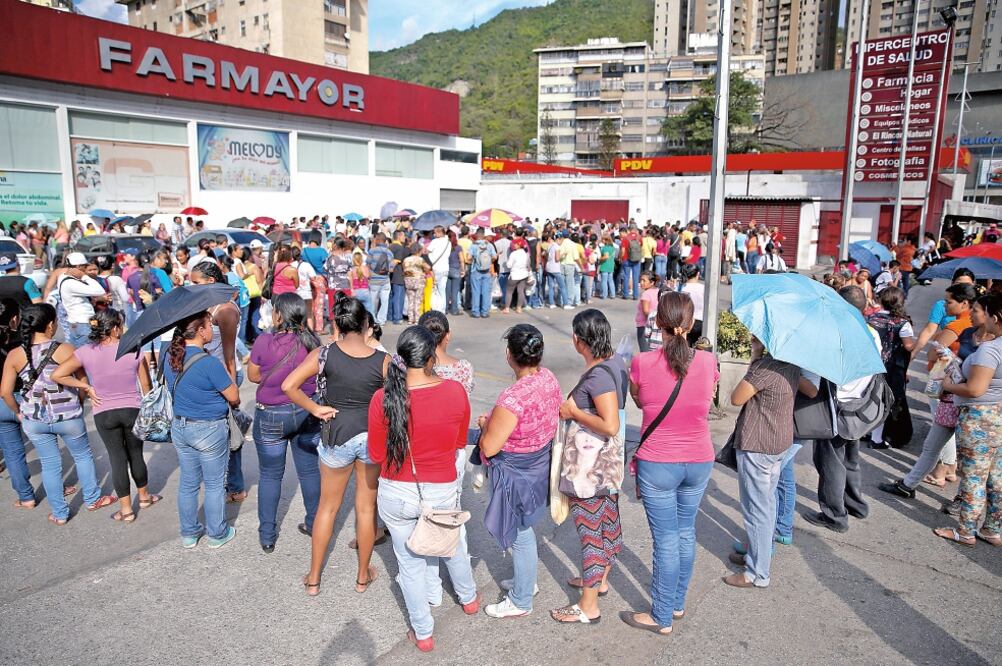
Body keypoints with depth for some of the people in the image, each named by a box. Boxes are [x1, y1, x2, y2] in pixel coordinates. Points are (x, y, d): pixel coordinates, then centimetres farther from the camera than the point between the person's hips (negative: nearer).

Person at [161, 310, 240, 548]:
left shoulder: (169, 354, -3)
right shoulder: (209, 362, -25)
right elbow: (233, 397, -16)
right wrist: (227, 372, 1)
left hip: (179, 427, 7)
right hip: (209, 430, -7)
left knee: (188, 483, 20)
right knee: (215, 485, 11)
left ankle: (189, 533, 34)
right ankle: (217, 534, 25)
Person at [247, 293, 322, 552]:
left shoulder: (265, 341, -17)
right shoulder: (313, 341, -8)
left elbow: (253, 375, -3)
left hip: (272, 417, -3)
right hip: (308, 413, 3)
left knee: (270, 475, 12)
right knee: (309, 470, 17)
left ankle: (267, 535, 22)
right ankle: (314, 525, 31)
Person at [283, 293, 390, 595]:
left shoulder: (324, 354, -13)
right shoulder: (383, 361, -14)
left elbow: (288, 386, -17)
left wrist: (315, 409, -7)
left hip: (337, 435, 0)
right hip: (373, 437, 0)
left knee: (328, 506, 19)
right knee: (366, 508, 15)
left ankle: (314, 578, 31)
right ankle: (363, 576, 32)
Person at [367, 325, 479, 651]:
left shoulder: (383, 398, -19)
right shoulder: (455, 391, -17)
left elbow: (376, 456, -7)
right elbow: (460, 442, -1)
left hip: (397, 495, -1)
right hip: (443, 491, 1)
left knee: (410, 562, 20)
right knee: (453, 546, 29)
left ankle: (423, 633, 36)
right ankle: (469, 598, 55)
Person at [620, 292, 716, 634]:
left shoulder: (642, 363, -16)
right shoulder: (708, 362, -9)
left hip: (657, 464, -3)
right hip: (699, 462, 4)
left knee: (666, 540, 7)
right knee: (686, 532, 20)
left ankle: (662, 618, 22)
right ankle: (678, 603, 38)